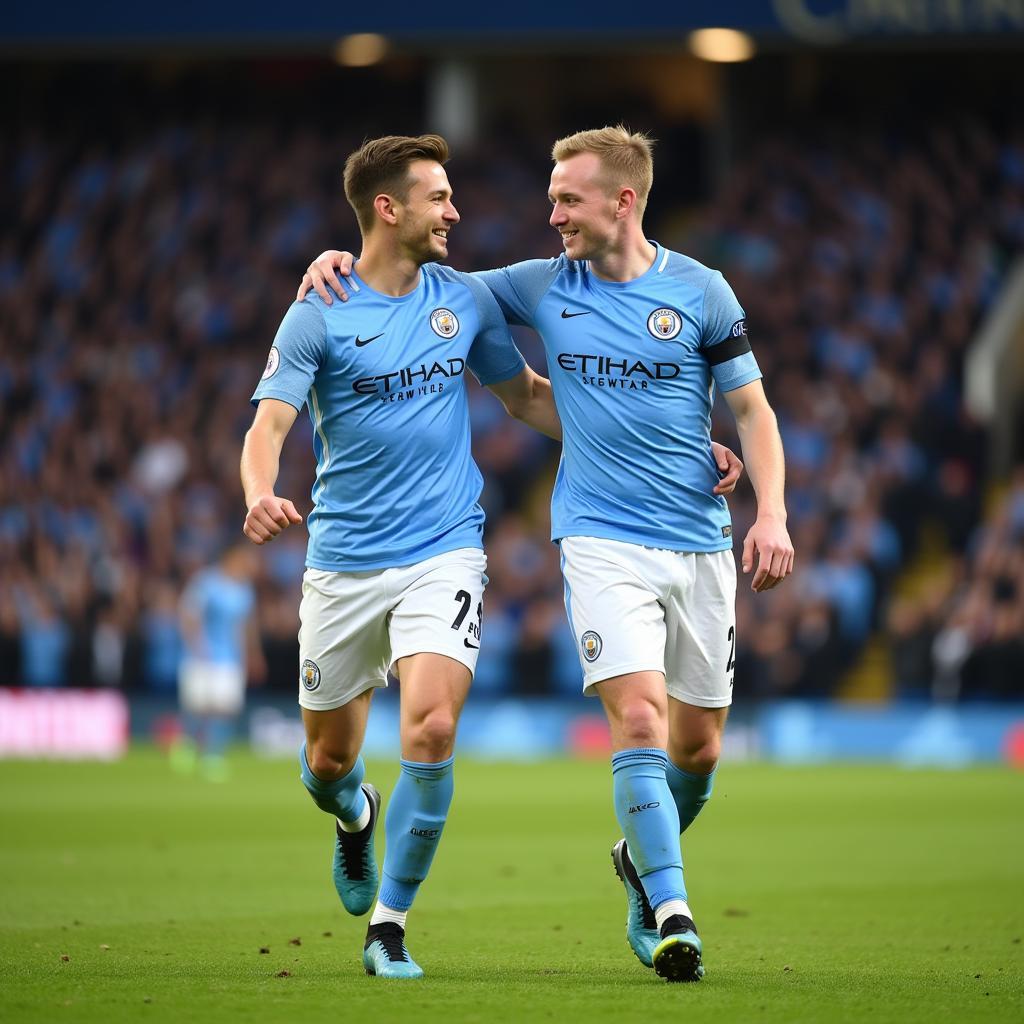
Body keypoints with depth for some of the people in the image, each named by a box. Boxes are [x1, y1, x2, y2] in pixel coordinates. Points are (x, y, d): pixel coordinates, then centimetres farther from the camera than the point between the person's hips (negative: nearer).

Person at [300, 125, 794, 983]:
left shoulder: (699, 291, 0)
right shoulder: (543, 286, 4)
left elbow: (751, 406, 5)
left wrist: (772, 512, -7)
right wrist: (344, 260, 0)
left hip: (700, 541, 1)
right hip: (602, 538, -1)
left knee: (698, 747, 7)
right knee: (639, 719, -19)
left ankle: (643, 861, 36)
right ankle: (671, 915, -21)